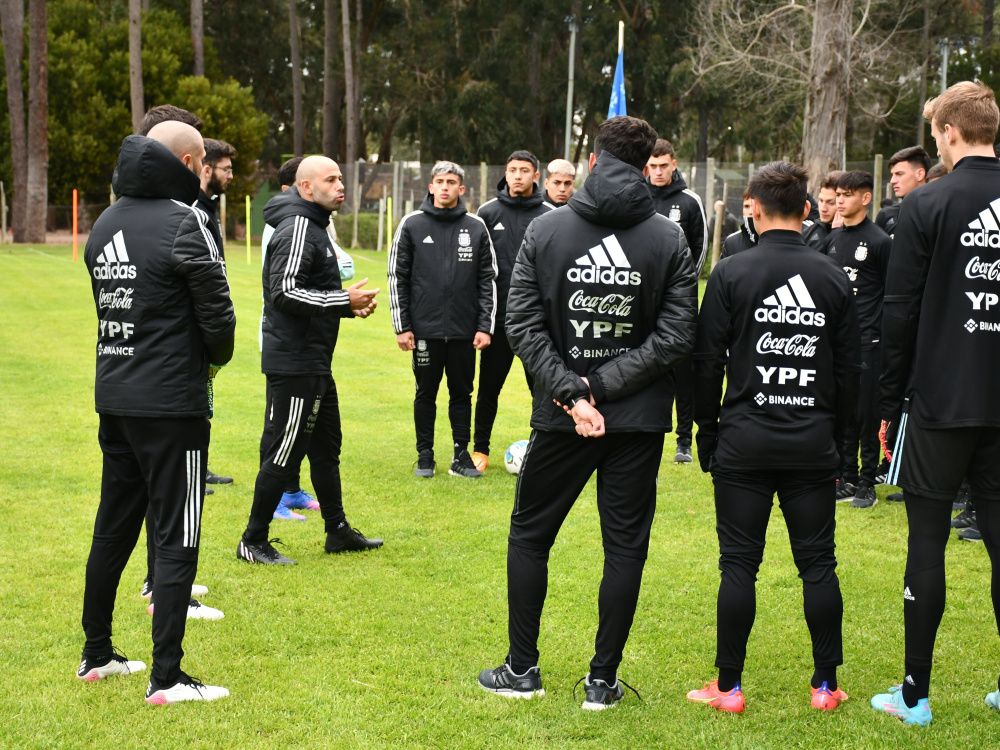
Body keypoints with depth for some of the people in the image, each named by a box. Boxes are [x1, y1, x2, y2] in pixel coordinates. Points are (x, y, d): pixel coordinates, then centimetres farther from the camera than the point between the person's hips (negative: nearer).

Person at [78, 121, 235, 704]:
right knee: (176, 537, -2)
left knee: (114, 526, 17)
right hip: (171, 402, -8)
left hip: (114, 398, 8)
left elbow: (113, 305, 14)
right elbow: (218, 316, -14)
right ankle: (166, 678, 0)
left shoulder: (106, 223, 10)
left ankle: (97, 654, 27)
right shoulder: (182, 223, -14)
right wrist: (216, 357, 5)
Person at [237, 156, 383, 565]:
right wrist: (344, 300, -21)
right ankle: (253, 542, 4)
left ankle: (338, 531, 27)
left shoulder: (313, 227, 18)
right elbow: (285, 291, -25)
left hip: (313, 362, 11)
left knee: (326, 445, 17)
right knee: (285, 451, -5)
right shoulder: (297, 229, -16)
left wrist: (347, 303, 8)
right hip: (295, 362, -11)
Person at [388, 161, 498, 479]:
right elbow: (397, 277, 2)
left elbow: (488, 280, 5)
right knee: (426, 393, 7)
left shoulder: (476, 227, 5)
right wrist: (402, 326, -3)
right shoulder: (412, 224, 1)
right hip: (425, 329, -1)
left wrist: (485, 327, -1)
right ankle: (425, 455, 19)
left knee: (462, 393, 8)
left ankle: (461, 455, 18)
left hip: (465, 331, 1)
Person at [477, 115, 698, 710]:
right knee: (626, 545, 8)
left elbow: (524, 325, -8)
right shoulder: (670, 240, -3)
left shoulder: (545, 230, -2)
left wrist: (574, 393, -10)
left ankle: (523, 669, 21)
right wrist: (598, 387, -10)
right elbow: (677, 337, -10)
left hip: (560, 419, 0)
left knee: (529, 535, 15)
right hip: (640, 421, 0)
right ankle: (603, 680, 12)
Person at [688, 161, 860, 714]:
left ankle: (728, 687, 9)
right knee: (818, 563, 8)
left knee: (739, 563, 3)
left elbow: (708, 361, -4)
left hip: (745, 440, -2)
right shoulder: (832, 277, 4)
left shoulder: (731, 273, -4)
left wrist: (706, 431, 5)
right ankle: (826, 685, 15)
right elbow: (850, 367, 7)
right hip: (813, 441, 2)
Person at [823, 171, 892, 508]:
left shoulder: (880, 242, -6)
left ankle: (867, 483, 6)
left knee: (866, 414, -1)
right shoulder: (833, 239, 12)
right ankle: (847, 479, 18)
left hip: (867, 341, -6)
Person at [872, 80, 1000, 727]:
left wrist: (890, 402, 1)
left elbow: (901, 312, -7)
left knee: (927, 542, 2)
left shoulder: (928, 205, -8)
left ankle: (916, 694, 8)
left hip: (940, 401, -4)